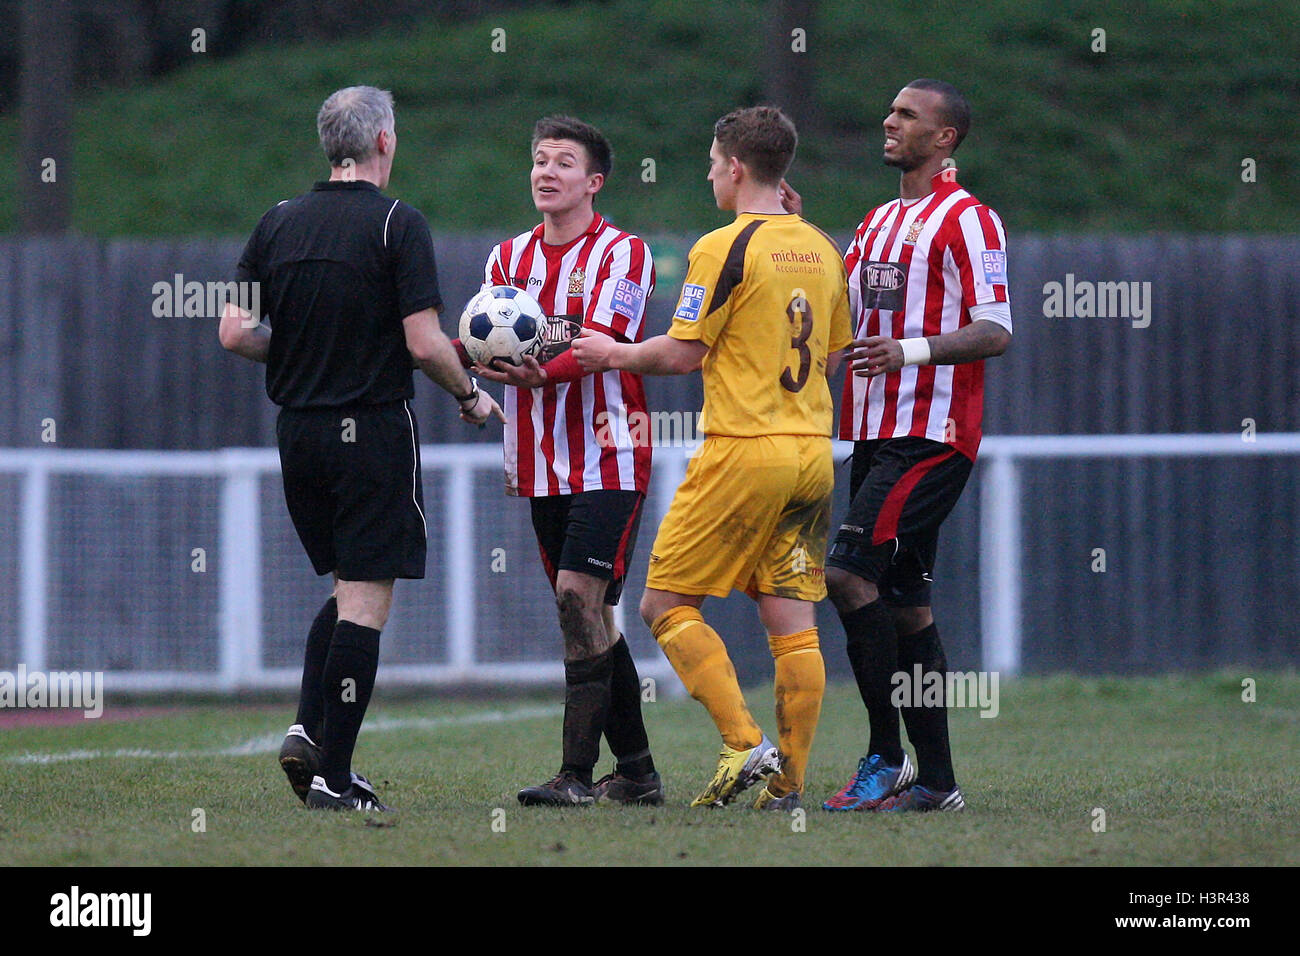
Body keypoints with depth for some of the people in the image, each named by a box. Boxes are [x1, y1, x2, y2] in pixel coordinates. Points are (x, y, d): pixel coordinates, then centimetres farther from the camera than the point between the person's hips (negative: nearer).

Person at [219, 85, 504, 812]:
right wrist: (471, 396, 2)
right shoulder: (397, 223, -10)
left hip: (298, 429, 6)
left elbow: (235, 331, 4)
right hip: (372, 426, -6)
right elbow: (424, 342, -15)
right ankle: (332, 775, -4)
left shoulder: (280, 222, 5)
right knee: (366, 601, -1)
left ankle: (308, 729, 3)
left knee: (348, 588, 20)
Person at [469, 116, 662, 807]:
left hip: (608, 457, -6)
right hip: (541, 465, 6)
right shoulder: (510, 257, 14)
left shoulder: (622, 253, -5)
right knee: (590, 617, 8)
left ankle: (578, 773, -17)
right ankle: (635, 771, 15)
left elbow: (603, 342, -18)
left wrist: (544, 371, -34)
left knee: (579, 596, -16)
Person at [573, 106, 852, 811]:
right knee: (791, 620, 5)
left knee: (666, 604, 2)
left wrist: (615, 354, 7)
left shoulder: (724, 249, -9)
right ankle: (788, 782, 1)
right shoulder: (822, 250, 12)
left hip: (743, 452, -7)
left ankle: (743, 745, -10)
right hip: (813, 450, 7)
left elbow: (682, 353, -10)